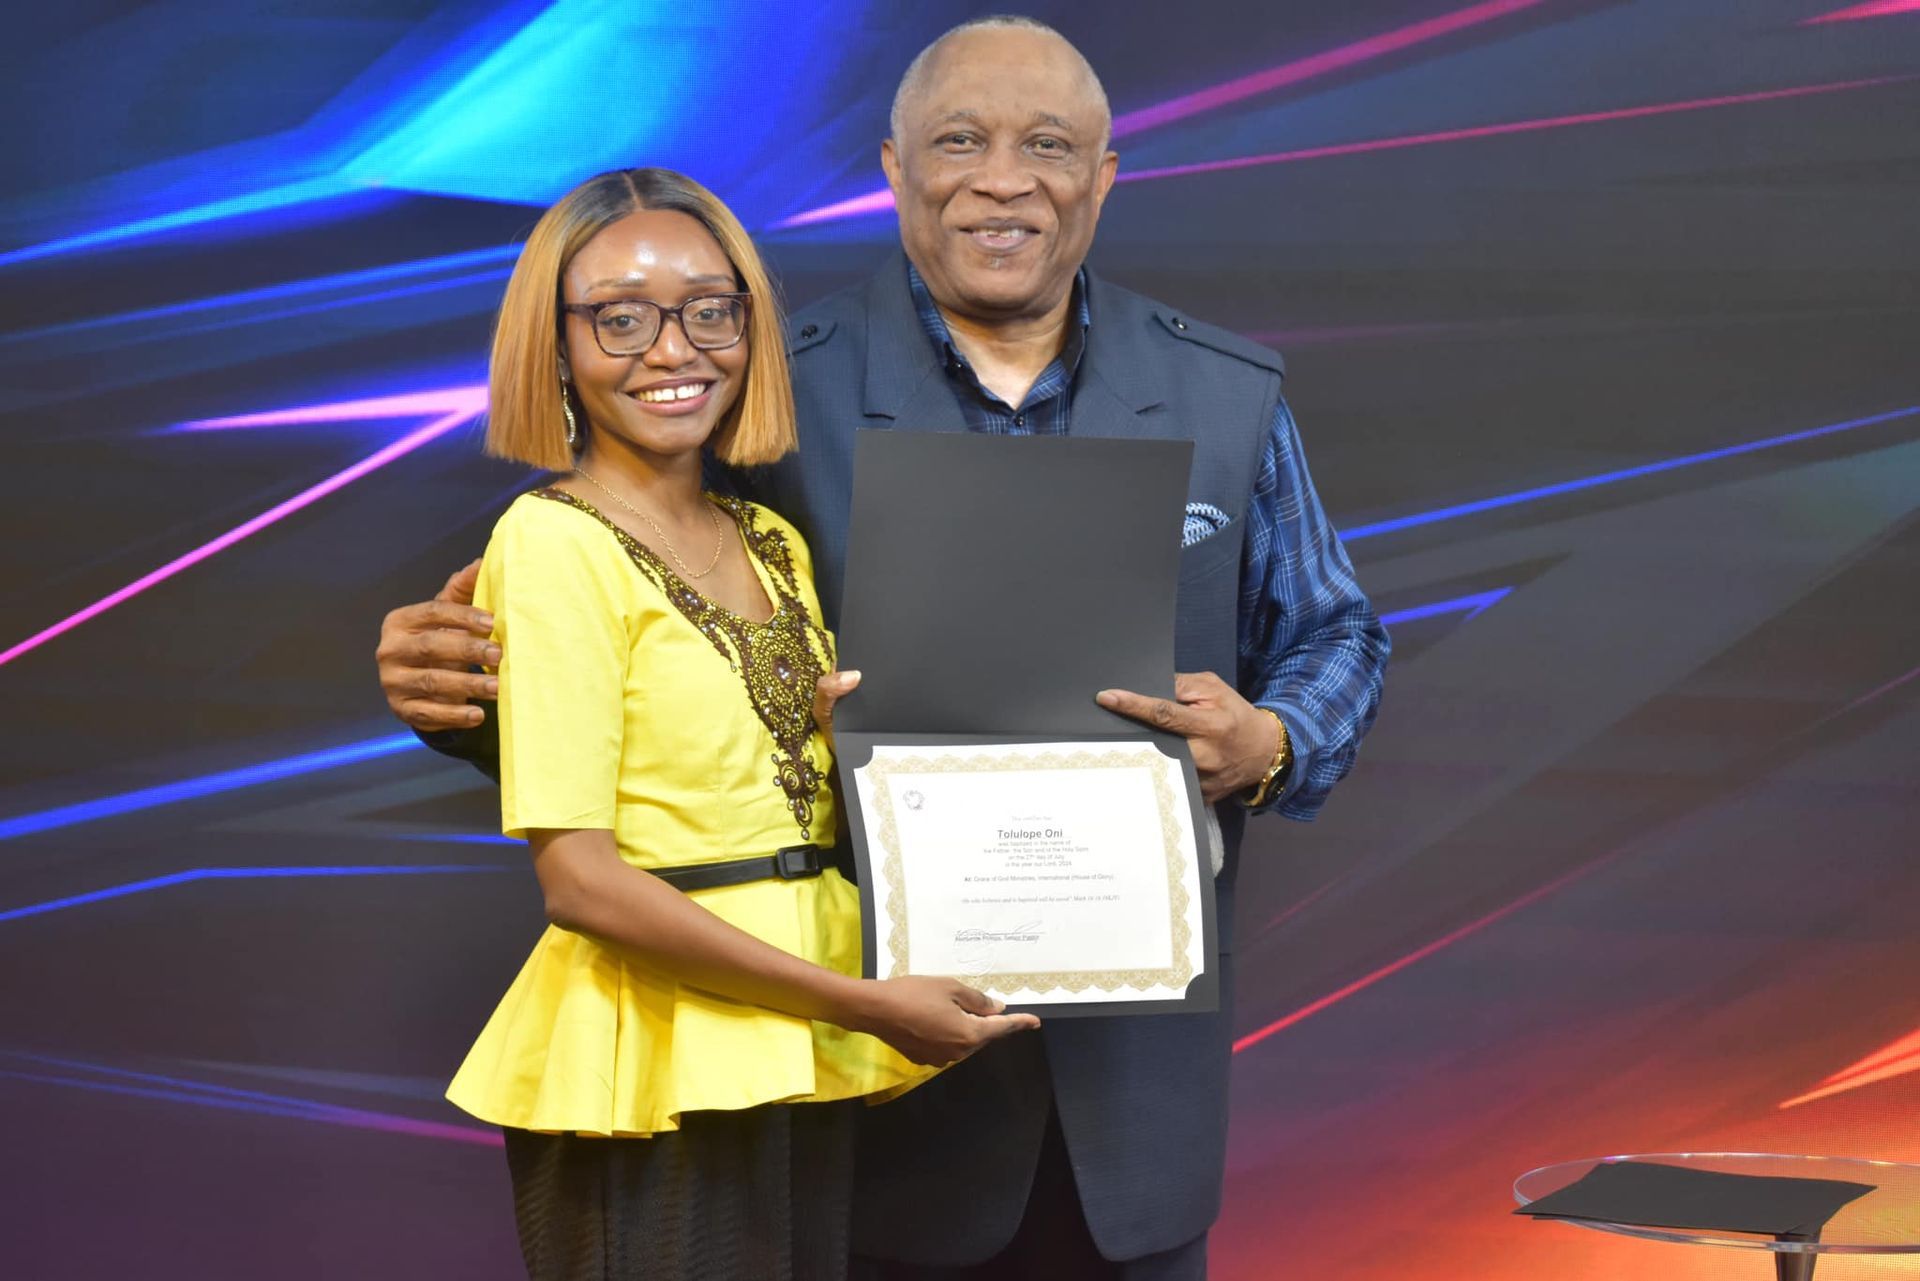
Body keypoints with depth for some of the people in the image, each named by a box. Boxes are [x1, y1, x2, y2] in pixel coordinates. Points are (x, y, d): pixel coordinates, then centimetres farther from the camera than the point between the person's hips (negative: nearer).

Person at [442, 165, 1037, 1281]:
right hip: (658, 1064, -7)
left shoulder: (774, 543, 12)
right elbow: (579, 876, -16)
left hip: (801, 1059, 7)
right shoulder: (556, 541, -10)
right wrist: (866, 1004, -17)